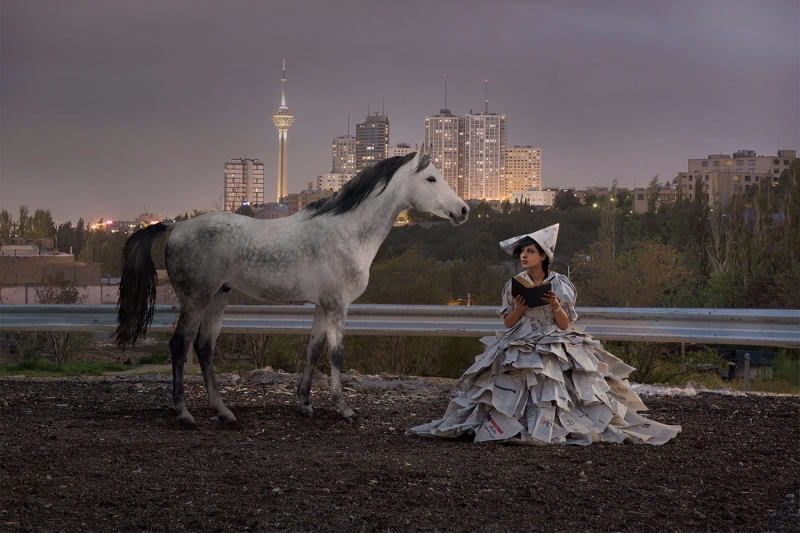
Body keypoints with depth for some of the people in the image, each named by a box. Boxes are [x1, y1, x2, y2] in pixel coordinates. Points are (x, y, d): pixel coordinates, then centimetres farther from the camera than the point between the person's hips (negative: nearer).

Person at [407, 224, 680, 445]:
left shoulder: (561, 285, 2)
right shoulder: (514, 285, 6)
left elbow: (565, 325, 1)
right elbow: (507, 323, 8)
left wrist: (556, 306, -16)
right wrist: (518, 309, -11)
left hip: (556, 350, -1)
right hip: (520, 350, 1)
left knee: (556, 392, -15)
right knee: (514, 392, -13)